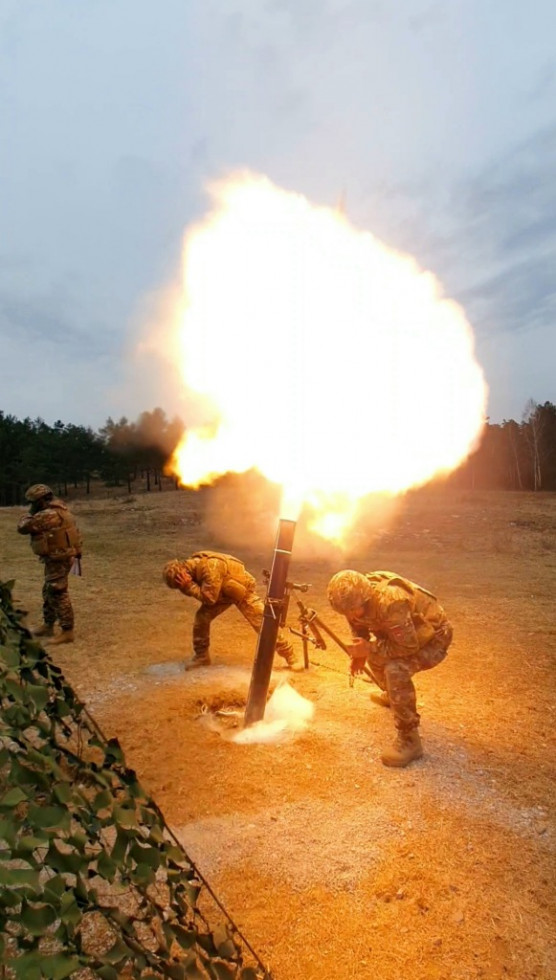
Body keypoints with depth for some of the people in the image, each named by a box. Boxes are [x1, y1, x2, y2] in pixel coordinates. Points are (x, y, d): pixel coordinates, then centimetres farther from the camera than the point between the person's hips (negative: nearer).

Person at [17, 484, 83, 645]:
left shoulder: (48, 515, -22)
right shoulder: (60, 510, 10)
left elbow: (22, 527, -17)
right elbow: (76, 531, 16)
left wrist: (30, 515, 3)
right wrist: (77, 552, 21)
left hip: (57, 560, -11)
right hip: (61, 557, 11)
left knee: (58, 594, -5)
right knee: (49, 592, 20)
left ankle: (67, 631, 1)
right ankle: (48, 625, 32)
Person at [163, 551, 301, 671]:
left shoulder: (209, 567, -39)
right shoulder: (192, 565, -12)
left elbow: (209, 597, -34)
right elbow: (202, 591, -4)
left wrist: (188, 586, -33)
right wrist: (186, 587, -23)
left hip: (241, 589, -7)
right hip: (222, 592, 7)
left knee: (262, 623, -5)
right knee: (202, 617, -3)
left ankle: (290, 657, 6)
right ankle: (201, 655, 15)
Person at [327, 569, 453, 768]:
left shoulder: (390, 602, -40)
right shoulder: (355, 598, -15)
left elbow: (408, 647, -32)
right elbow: (359, 626, 5)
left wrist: (370, 648, -27)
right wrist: (360, 653, -8)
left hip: (434, 637, -8)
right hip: (408, 632, 9)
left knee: (396, 670, -28)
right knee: (375, 656, 19)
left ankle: (409, 741, -16)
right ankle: (392, 695, 48)